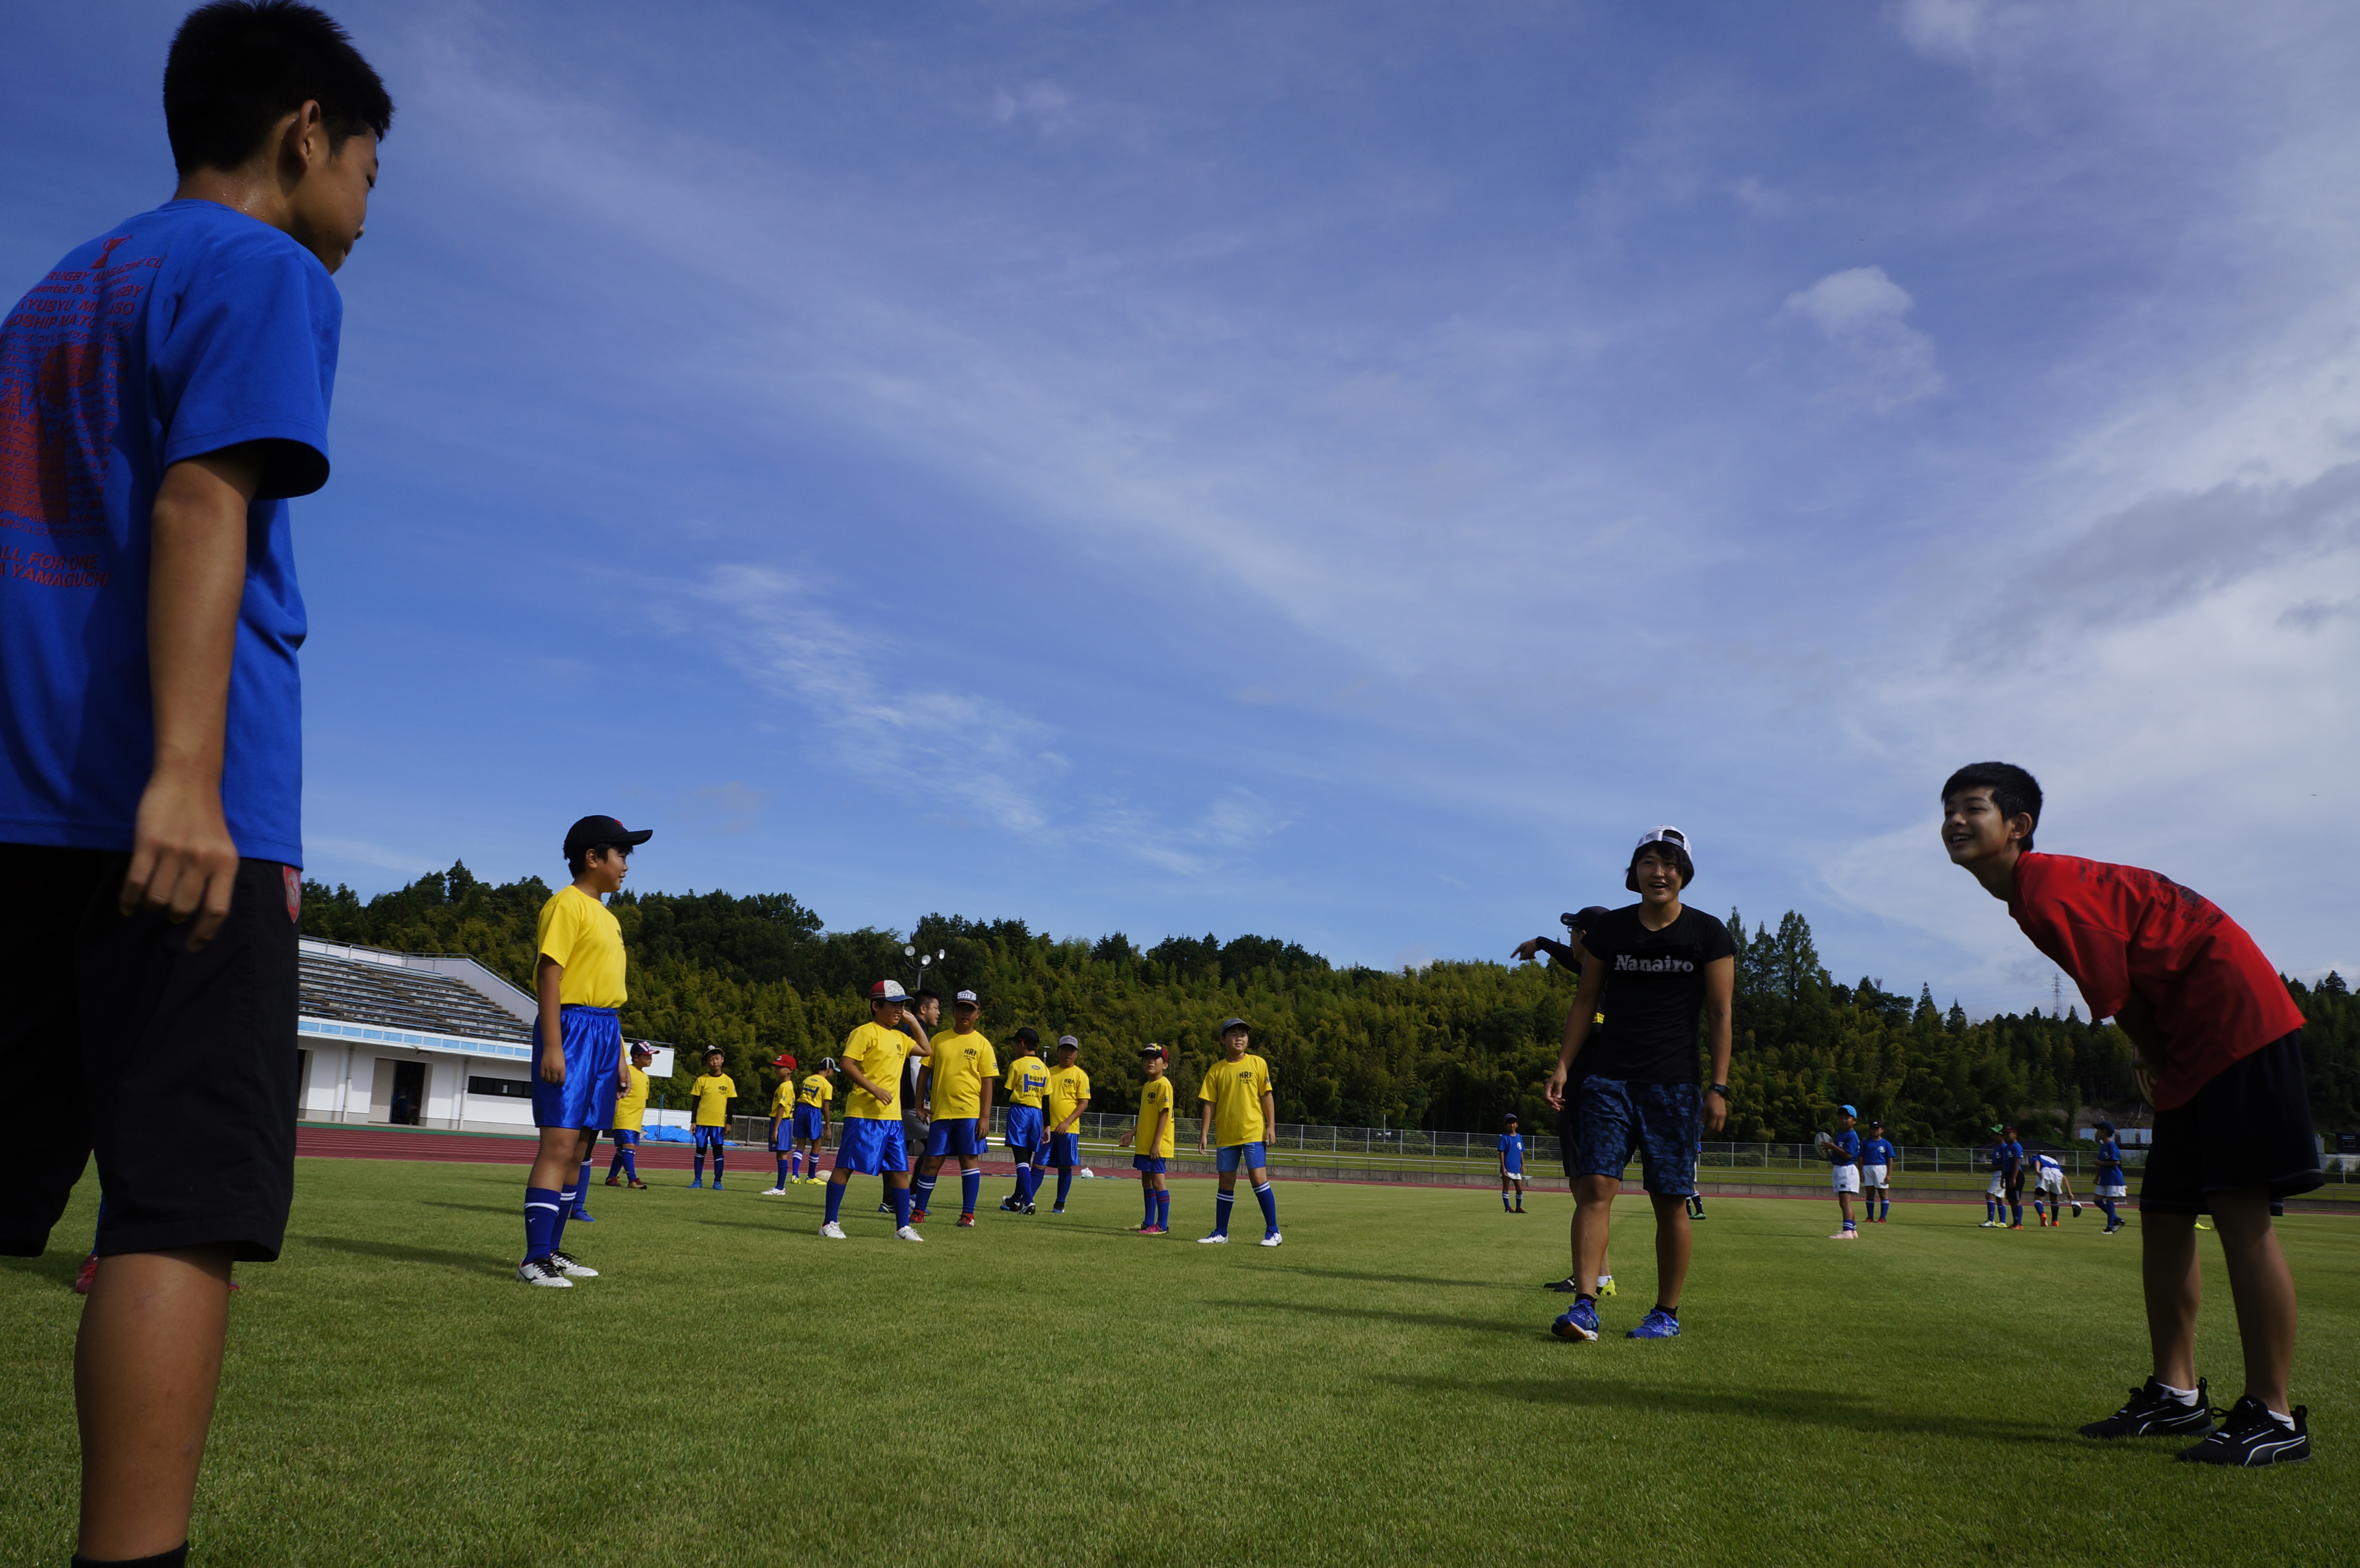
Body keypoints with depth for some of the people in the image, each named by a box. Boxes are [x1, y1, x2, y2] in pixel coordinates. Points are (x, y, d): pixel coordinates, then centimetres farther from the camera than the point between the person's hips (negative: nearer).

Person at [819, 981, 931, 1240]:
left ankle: (903, 1227, 12)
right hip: (864, 1114, -8)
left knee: (900, 1170, 6)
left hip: (892, 1117, 8)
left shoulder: (900, 1038, 17)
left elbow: (927, 1051, 28)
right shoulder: (865, 1033, -7)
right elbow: (845, 1064, -16)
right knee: (845, 1166, -1)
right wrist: (874, 1089, -21)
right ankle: (829, 1223, 6)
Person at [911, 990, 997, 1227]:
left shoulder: (982, 1044, 2)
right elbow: (925, 1072, 12)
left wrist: (985, 1116, -6)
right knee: (932, 1161, 3)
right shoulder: (938, 1040, 8)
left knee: (970, 1159, -1)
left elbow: (987, 1083, 0)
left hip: (970, 1112, -2)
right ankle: (918, 1210, 15)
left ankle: (968, 1214, 6)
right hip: (940, 1112, 2)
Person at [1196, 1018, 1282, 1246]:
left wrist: (1271, 1126, -5)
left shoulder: (1258, 1064, 2)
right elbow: (1209, 1104, 6)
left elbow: (1267, 1096, 2)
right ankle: (1221, 1234, 16)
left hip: (1253, 1133, -3)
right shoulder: (1216, 1070, 6)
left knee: (1259, 1178, -8)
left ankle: (1273, 1232, -1)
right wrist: (1204, 1135, 1)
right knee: (1226, 1183, 8)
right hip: (1225, 1136, 3)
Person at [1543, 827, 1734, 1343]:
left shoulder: (1708, 935, 1)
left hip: (1673, 1083, -1)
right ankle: (1585, 1306, -11)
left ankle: (1667, 1312, 15)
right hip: (1608, 1076, 2)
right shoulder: (1608, 929, 6)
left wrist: (1718, 1087, -7)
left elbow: (1720, 1015, 0)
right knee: (1595, 1186, -9)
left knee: (1670, 1201, 2)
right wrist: (1563, 1065, 4)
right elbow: (1586, 1001, 11)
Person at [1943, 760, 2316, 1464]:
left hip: (2234, 1020, -11)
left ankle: (2273, 1417, -8)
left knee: (2239, 1210, -12)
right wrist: (2158, 1068, 9)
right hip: (2191, 1042, 11)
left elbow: (2123, 1001, -14)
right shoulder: (2035, 892, 12)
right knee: (2164, 1215, 10)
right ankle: (2176, 1393, 16)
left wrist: (2157, 1065, 1)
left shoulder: (2051, 891, -19)